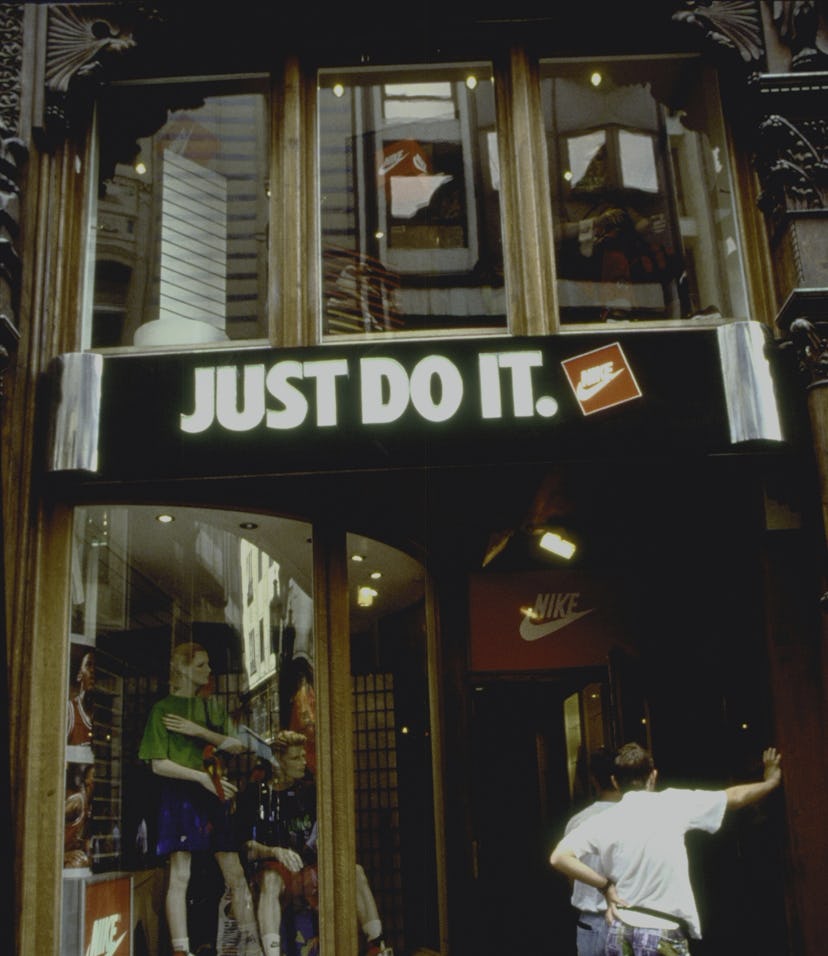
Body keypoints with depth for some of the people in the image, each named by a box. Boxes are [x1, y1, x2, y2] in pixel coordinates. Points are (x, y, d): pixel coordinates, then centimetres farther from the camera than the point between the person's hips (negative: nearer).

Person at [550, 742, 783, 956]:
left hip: (620, 932, 3)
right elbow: (735, 797, 7)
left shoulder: (602, 821, -2)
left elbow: (559, 857, -11)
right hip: (663, 934, -3)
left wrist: (605, 885, -3)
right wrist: (769, 782, 24)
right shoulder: (672, 804, -5)